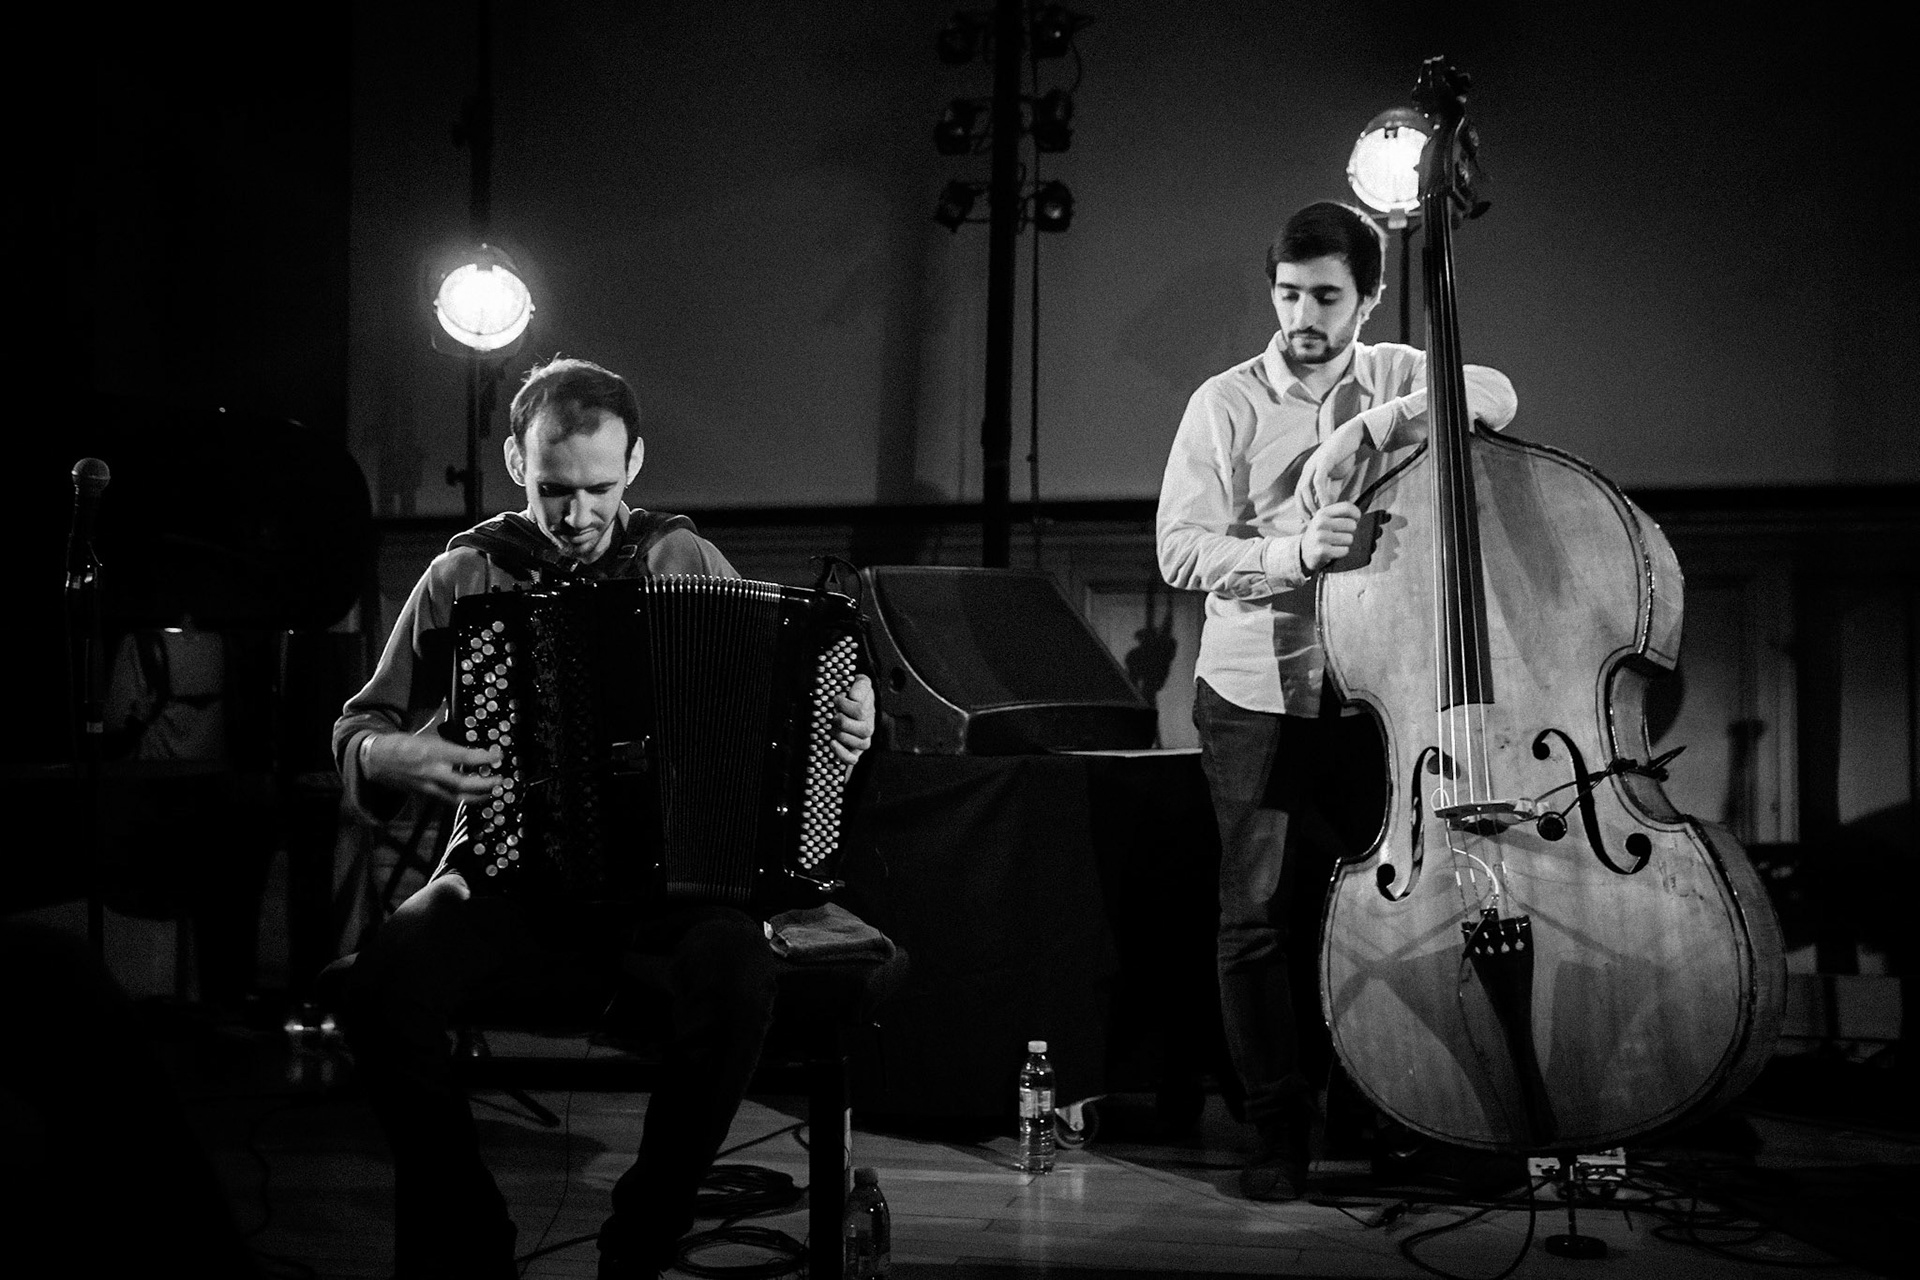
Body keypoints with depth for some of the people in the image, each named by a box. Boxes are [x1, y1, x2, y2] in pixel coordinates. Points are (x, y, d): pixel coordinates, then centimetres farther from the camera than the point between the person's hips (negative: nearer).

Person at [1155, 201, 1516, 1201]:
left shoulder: (1398, 377, 7)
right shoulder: (1226, 404, 1)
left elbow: (1494, 396, -12)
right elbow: (1179, 549, -8)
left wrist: (1367, 426, -23)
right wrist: (1292, 554, -23)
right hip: (1257, 700, -1)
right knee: (1261, 918, -1)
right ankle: (1279, 1132, 12)